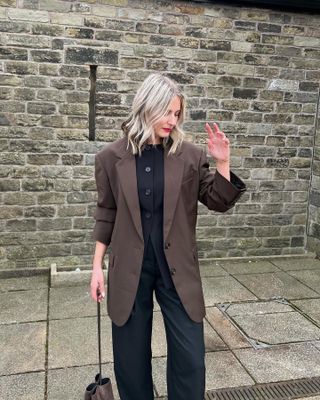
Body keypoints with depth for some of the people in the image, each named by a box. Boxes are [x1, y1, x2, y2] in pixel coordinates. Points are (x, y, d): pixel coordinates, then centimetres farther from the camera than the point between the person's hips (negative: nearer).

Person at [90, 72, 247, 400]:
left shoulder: (189, 155, -3)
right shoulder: (112, 157, -3)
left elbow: (219, 202, 2)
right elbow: (106, 215, 4)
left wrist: (223, 162, -13)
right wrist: (97, 266, 4)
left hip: (177, 266, 0)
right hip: (129, 268, 0)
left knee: (190, 358, 7)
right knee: (131, 357, 14)